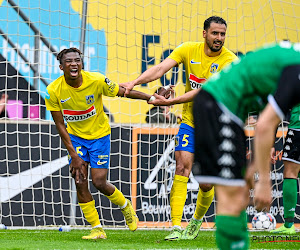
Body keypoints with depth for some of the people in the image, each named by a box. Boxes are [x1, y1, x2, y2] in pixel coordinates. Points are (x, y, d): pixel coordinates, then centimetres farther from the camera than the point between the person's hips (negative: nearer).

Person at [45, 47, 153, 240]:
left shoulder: (97, 81, -23)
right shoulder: (53, 91, -18)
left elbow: (123, 92, -8)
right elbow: (60, 125, -11)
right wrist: (74, 155, -13)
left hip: (99, 134, -2)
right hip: (75, 136, 2)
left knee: (99, 182, -7)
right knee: (80, 183, -8)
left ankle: (125, 206, 25)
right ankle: (97, 229, 5)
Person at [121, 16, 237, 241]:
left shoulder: (229, 61, -13)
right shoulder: (189, 50, -4)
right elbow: (160, 69, -12)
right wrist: (134, 82, -29)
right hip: (190, 123, 1)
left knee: (206, 183, 1)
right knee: (182, 169, -16)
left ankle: (197, 220, 32)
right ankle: (176, 228, -19)